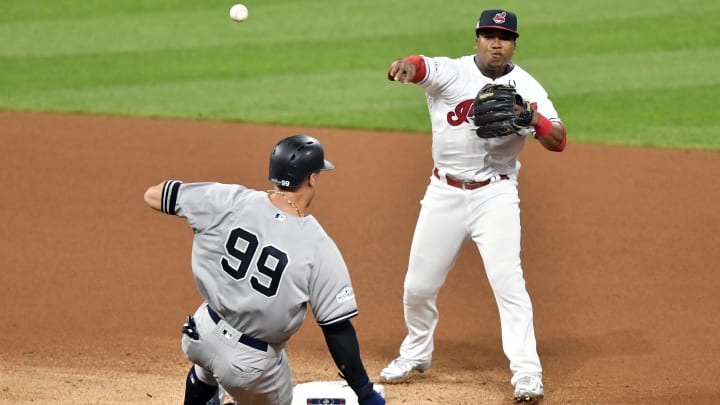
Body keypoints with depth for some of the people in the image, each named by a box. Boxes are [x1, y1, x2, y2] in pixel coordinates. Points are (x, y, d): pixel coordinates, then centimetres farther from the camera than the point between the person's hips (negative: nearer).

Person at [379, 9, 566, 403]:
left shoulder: (526, 88, -5)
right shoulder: (450, 72, -7)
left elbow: (558, 142, -11)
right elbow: (422, 67, -29)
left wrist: (532, 119, -32)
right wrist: (405, 66, -54)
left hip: (495, 195, -2)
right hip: (444, 193, 2)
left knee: (507, 279, -15)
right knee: (418, 284, 8)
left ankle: (526, 372, -11)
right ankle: (416, 353, 34)